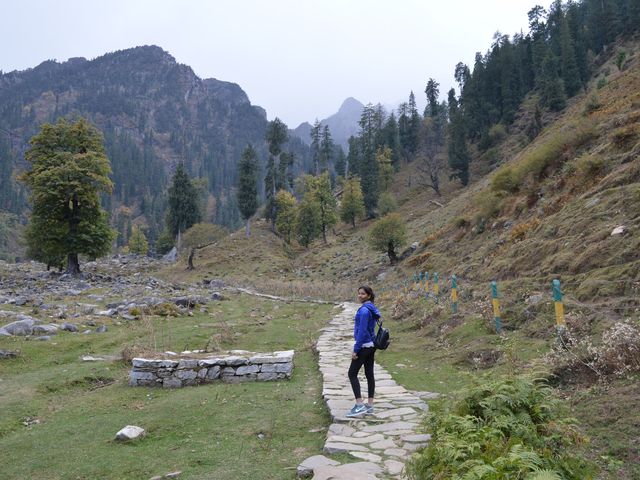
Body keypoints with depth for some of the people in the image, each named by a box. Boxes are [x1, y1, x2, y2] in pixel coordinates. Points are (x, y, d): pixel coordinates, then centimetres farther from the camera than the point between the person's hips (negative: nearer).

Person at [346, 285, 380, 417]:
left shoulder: (364, 310, -18)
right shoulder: (371, 308, 11)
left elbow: (362, 331, -21)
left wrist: (355, 349, -18)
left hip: (364, 346, -10)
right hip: (371, 345, 10)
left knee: (352, 373, -3)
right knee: (369, 374, 10)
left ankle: (360, 405, -4)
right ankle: (369, 406, 16)